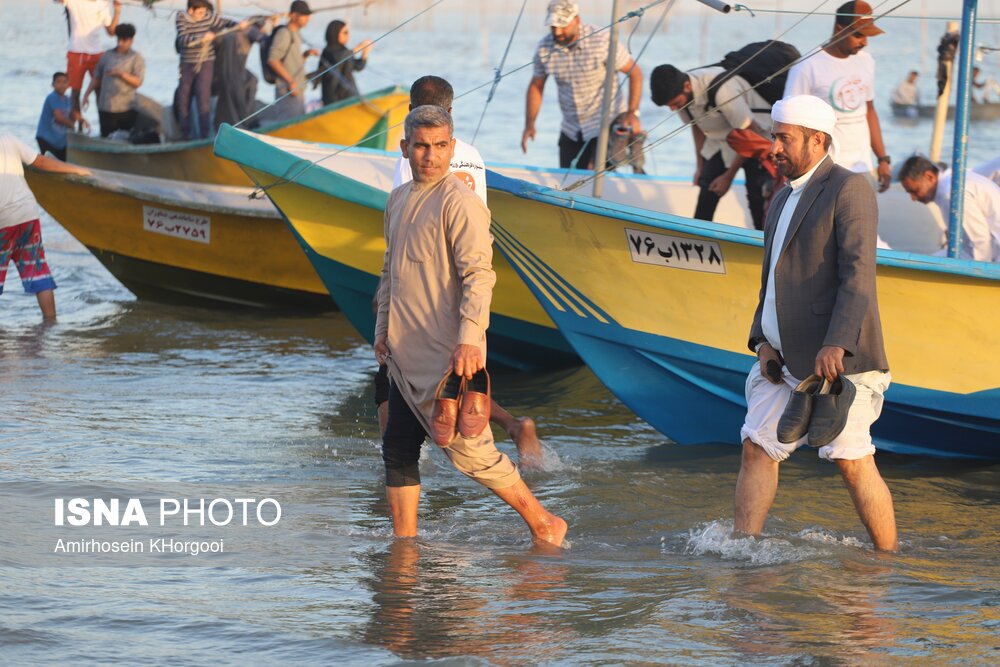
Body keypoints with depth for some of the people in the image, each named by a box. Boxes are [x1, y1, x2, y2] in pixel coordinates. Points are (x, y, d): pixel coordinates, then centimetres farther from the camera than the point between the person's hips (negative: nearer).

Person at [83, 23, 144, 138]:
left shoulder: (136, 58, 3)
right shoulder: (107, 55, 13)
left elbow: (137, 82, -7)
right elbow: (97, 77, 18)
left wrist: (121, 74, -19)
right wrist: (87, 93, 9)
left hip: (126, 108, -2)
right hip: (106, 107, 2)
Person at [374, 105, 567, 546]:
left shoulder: (459, 202, -11)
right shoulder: (398, 201, 15)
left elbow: (478, 274, -18)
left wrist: (469, 339, -27)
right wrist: (383, 329, 22)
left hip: (448, 355, -8)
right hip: (406, 353, 8)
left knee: (467, 449, -10)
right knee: (398, 451, 10)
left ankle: (543, 525, 2)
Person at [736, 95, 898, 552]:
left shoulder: (848, 190, -9)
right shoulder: (784, 199, 20)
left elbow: (858, 273, -18)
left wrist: (837, 345, -27)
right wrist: (763, 341, 7)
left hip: (835, 358, -8)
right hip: (785, 359, 8)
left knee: (852, 459, -7)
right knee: (758, 448, 0)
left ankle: (888, 560, 4)